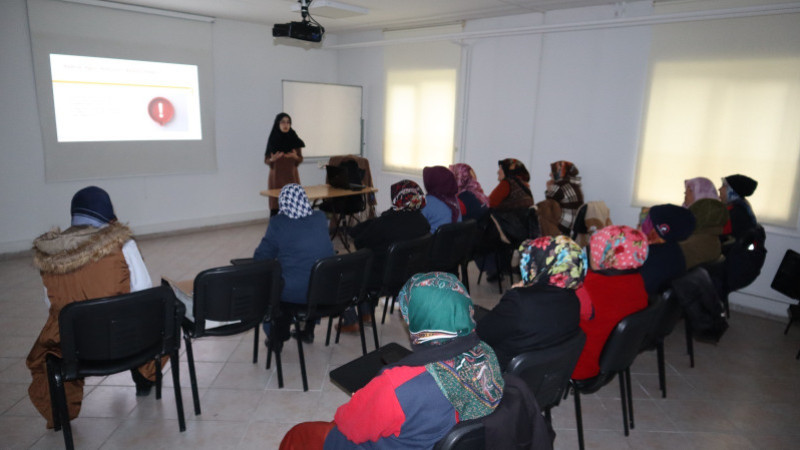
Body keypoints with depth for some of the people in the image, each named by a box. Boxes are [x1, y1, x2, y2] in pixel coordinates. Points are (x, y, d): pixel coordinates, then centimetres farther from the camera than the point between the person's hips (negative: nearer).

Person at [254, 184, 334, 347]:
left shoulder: (277, 223, -11)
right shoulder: (321, 218, 1)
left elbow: (261, 257, -4)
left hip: (294, 293, -3)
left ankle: (278, 337, 33)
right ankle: (308, 331, 41)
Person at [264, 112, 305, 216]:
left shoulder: (295, 140, 5)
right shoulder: (272, 140, 3)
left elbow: (300, 159, 8)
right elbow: (266, 160, 6)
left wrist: (295, 157, -15)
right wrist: (273, 159, -17)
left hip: (291, 176, 1)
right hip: (276, 176, -1)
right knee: (275, 207, -7)